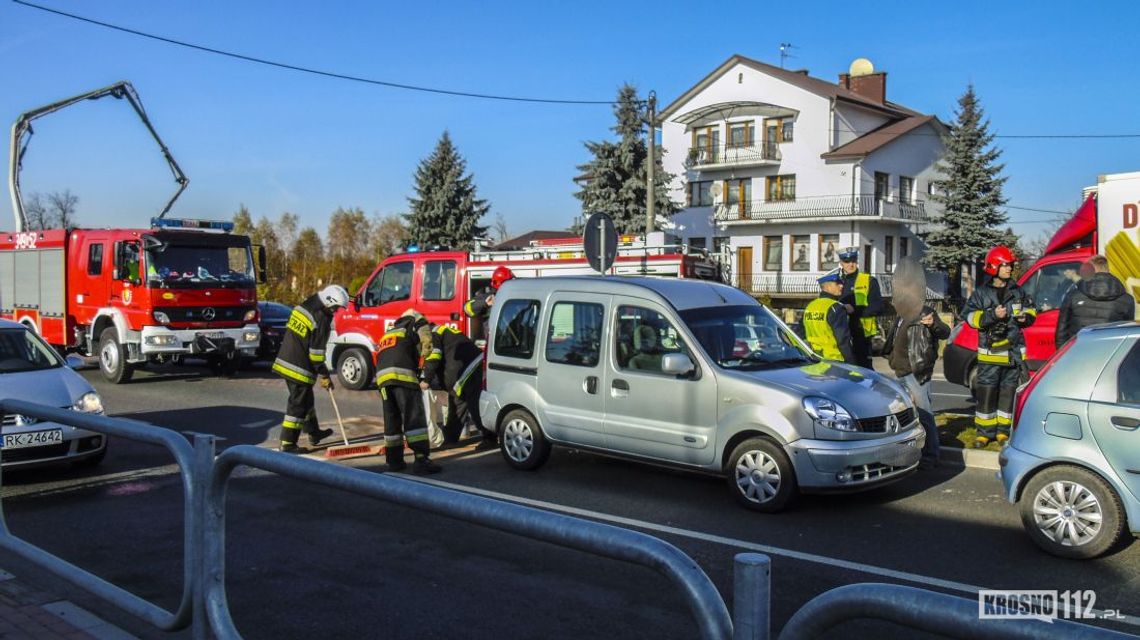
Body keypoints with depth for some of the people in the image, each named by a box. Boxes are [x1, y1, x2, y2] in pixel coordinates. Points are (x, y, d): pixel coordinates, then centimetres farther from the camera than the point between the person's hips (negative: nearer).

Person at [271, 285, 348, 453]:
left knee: (305, 399, 22)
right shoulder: (321, 320, -18)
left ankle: (314, 433, 37)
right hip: (300, 368, -9)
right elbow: (316, 352, -17)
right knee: (298, 405, 0)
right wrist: (324, 376, -8)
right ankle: (288, 444, 3)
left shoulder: (302, 306, 8)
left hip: (285, 361, 9)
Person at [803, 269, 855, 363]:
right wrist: (851, 362, -10)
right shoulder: (835, 308, -15)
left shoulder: (810, 306, 10)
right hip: (834, 361, -8)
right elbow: (843, 339, -17)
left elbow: (805, 336, 15)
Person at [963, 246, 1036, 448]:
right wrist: (992, 315, -19)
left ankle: (1003, 431, 17)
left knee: (1009, 391, 7)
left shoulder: (1017, 291, 11)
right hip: (990, 353, -3)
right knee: (986, 391, -3)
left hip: (1014, 352, 4)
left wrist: (1026, 317, -1)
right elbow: (969, 316, -7)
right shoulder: (981, 293, -1)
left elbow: (1030, 310, 21)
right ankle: (984, 432, 5)